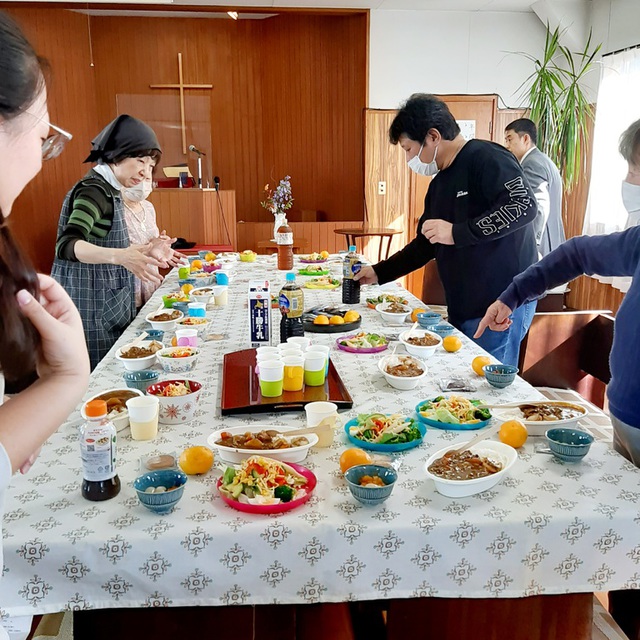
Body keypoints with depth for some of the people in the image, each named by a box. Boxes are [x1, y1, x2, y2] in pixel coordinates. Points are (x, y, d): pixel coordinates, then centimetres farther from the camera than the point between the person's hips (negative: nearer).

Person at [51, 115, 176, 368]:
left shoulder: (108, 191, 15)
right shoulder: (93, 190, -15)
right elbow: (66, 246, -29)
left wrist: (144, 250, 12)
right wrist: (121, 256, -43)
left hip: (107, 305, 10)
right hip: (90, 307, -9)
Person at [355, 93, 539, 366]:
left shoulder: (487, 158, -11)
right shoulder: (439, 184, 16)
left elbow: (524, 206, -25)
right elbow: (426, 244, 23)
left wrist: (457, 232, -25)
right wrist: (379, 272, 18)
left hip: (502, 304, -8)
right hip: (461, 308, 8)